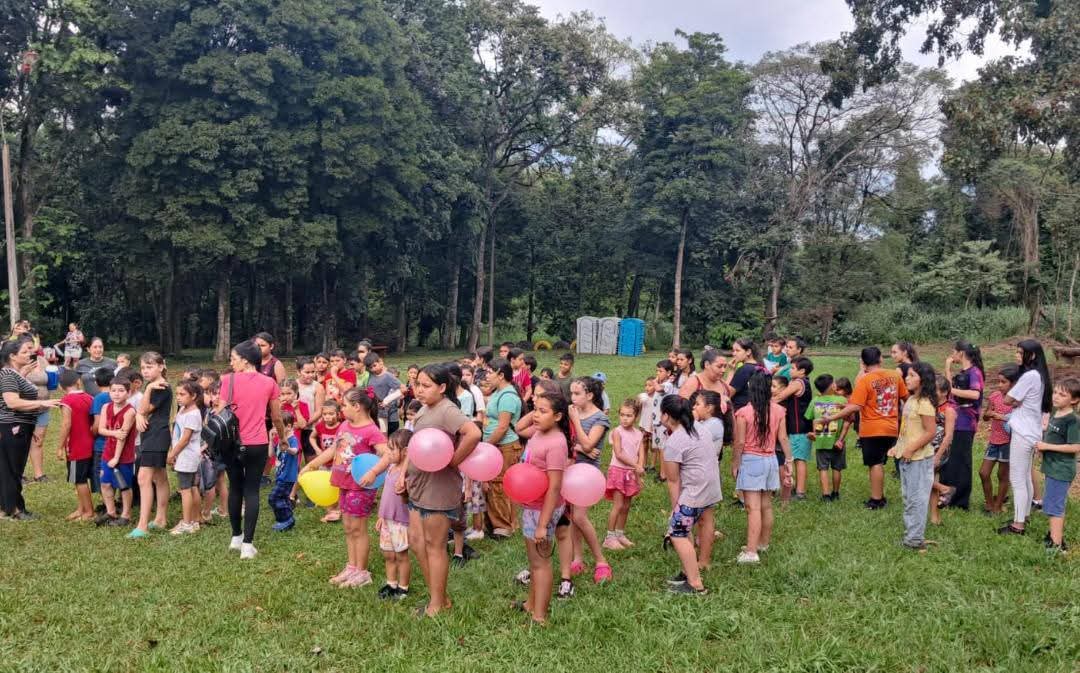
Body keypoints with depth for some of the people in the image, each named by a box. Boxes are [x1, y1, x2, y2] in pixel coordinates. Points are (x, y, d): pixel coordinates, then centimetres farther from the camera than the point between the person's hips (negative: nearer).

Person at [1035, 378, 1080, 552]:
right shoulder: (1055, 414, 8)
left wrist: (1047, 446, -20)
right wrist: (1042, 446, 3)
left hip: (1061, 470, -9)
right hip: (1052, 467, 9)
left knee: (1054, 506, -5)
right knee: (1056, 505, 20)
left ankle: (1056, 545, 0)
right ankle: (1057, 535, 33)